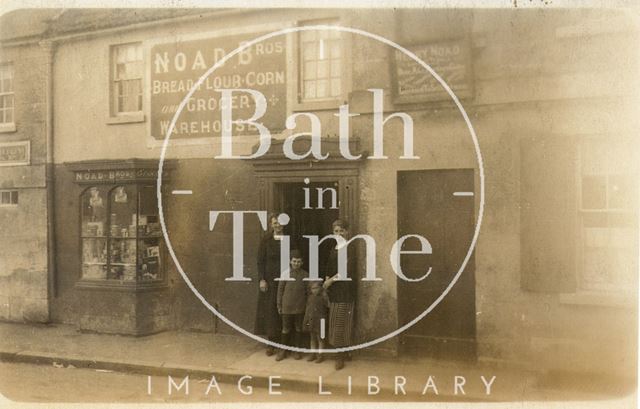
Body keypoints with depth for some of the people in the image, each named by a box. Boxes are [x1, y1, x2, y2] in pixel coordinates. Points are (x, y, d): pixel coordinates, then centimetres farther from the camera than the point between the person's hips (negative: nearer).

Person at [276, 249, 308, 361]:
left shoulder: (305, 275, -3)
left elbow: (308, 292, 4)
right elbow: (280, 289, 1)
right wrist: (279, 305, 2)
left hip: (300, 308, 1)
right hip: (287, 307, -1)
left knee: (298, 329, 11)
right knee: (286, 329, 8)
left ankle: (297, 350, 23)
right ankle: (282, 351, 19)